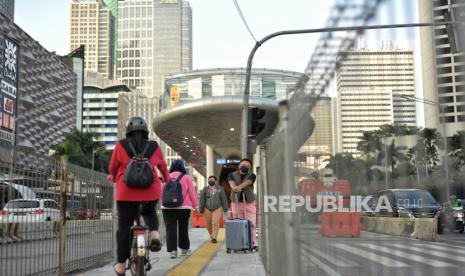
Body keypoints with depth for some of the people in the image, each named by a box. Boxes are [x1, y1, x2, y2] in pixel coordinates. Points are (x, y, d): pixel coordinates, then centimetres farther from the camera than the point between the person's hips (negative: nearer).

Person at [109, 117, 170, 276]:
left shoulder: (121, 145, 3)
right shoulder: (154, 147, 7)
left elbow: (113, 167, 12)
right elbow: (163, 167, 20)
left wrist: (113, 178, 34)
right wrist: (167, 180, 40)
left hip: (127, 192, -1)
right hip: (151, 191, 2)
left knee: (124, 227, 9)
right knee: (149, 213, 31)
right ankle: (154, 233, 3)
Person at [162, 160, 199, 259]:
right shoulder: (186, 178, -1)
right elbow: (192, 193, 0)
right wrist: (196, 205, 8)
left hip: (168, 207, 1)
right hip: (183, 207, -1)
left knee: (170, 228, -1)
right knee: (183, 228, 12)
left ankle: (172, 250, -9)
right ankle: (184, 248, 23)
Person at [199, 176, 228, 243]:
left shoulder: (220, 188, -1)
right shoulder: (205, 189, 0)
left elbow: (224, 198, 1)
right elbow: (202, 200, 1)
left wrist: (225, 209, 0)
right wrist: (201, 210, 1)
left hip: (217, 209, -2)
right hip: (207, 209, 2)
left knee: (215, 224, -12)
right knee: (209, 224, 9)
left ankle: (214, 238, -5)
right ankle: (212, 235, 32)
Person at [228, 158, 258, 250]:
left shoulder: (252, 176, 5)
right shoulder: (232, 175, 9)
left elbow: (247, 183, -16)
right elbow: (231, 183, -12)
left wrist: (239, 187, -37)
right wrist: (234, 187, -36)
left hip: (249, 202, 0)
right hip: (236, 202, 1)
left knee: (251, 224, -5)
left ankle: (253, 243, -1)